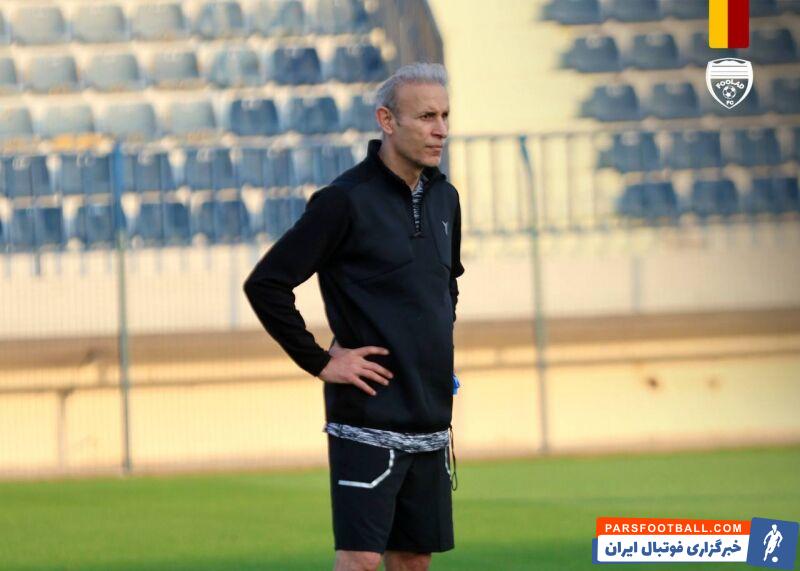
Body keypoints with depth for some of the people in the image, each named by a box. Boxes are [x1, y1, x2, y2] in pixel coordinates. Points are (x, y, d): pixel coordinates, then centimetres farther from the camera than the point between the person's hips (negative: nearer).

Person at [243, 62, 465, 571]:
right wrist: (319, 361, -12)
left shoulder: (443, 198, 12)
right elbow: (265, 285, -13)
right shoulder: (346, 201, -11)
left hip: (430, 422, 7)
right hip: (367, 419, -7)